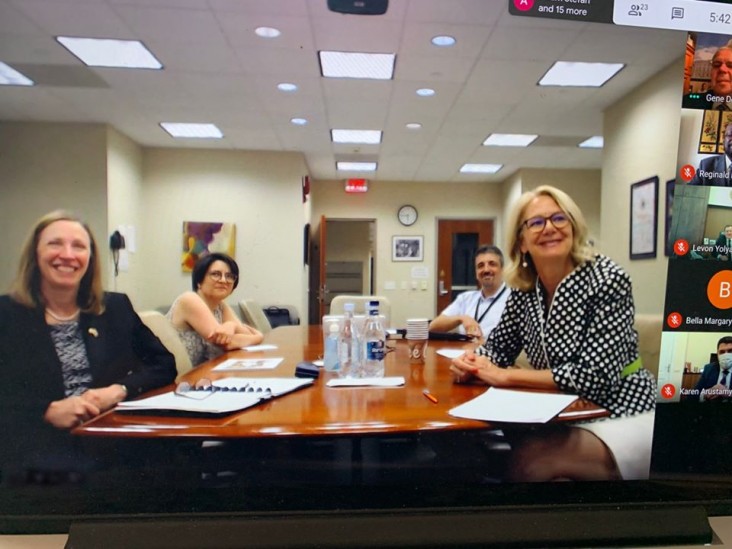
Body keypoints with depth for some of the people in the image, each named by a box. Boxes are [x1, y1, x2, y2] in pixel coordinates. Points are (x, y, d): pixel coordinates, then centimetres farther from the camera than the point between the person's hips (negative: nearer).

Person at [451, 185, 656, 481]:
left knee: (528, 461, -28)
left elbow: (595, 376, -24)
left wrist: (505, 376, -21)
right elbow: (499, 346, 10)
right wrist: (471, 362, -13)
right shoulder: (525, 288, -1)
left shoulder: (606, 279, -18)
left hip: (622, 416, -5)